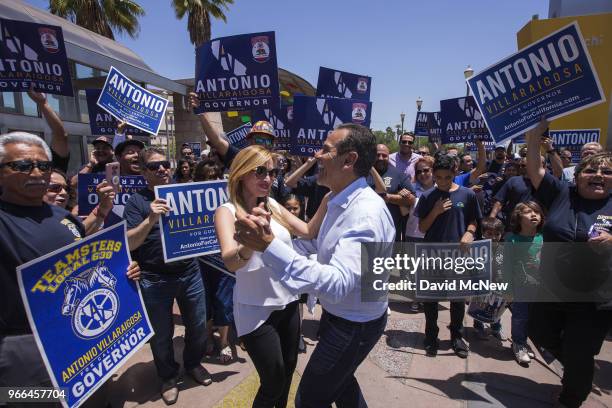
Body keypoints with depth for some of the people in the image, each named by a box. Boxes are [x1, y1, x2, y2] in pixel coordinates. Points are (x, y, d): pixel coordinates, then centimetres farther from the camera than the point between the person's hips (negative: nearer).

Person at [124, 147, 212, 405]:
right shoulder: (137, 201, -5)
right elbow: (128, 244, -13)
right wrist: (151, 220, -28)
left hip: (190, 273, 3)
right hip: (155, 280, -3)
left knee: (198, 325, 16)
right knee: (161, 332, 14)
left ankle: (193, 363, 42)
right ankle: (168, 376, 38)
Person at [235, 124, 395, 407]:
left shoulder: (366, 214, -32)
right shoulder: (341, 201, -1)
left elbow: (337, 284, -40)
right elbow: (320, 243, 9)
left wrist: (270, 247, -44)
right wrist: (268, 240, -4)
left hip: (354, 325, -9)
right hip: (341, 314, 9)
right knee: (339, 379, 30)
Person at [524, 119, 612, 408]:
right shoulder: (561, 193, -2)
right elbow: (534, 169, -7)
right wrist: (535, 135, -15)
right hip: (551, 289, 3)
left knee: (579, 356, 11)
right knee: (540, 335, 20)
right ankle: (578, 371, 51)